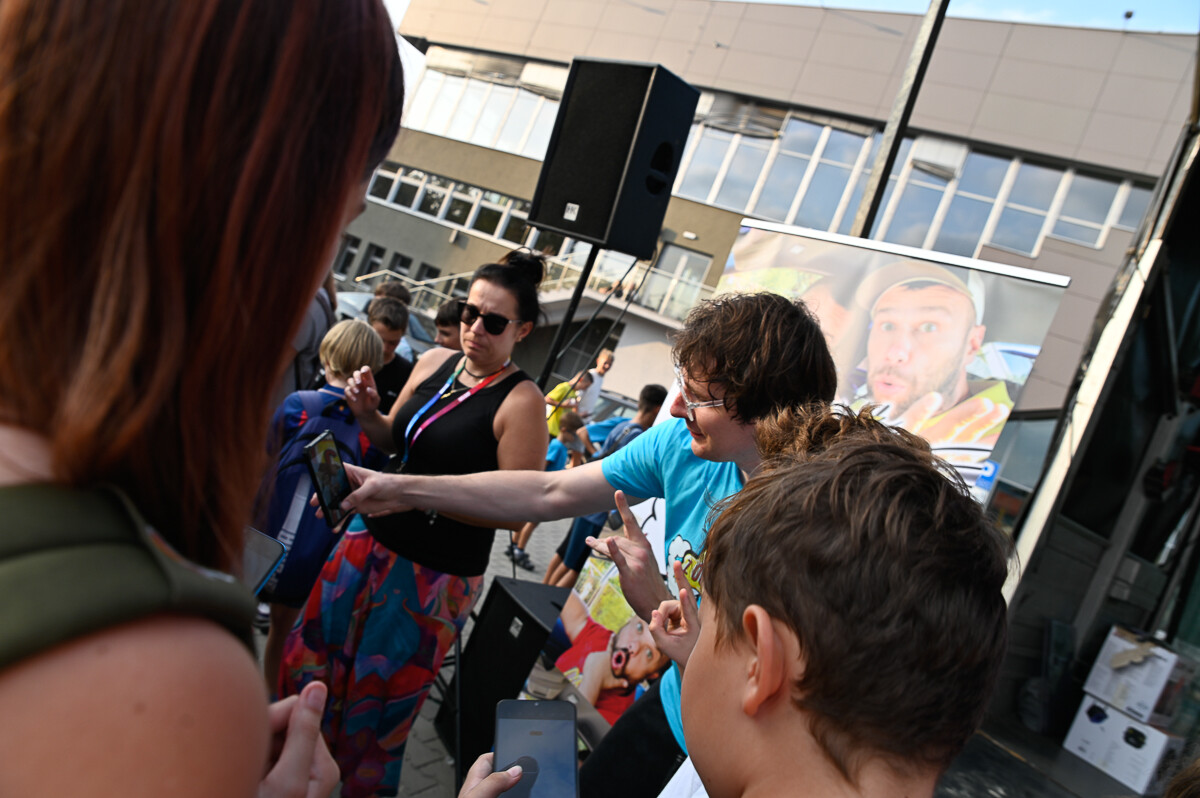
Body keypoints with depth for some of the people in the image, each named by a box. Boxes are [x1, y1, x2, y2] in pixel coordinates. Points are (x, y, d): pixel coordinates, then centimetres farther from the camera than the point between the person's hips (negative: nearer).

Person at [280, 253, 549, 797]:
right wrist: (368, 414, -7)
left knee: (378, 695, 10)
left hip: (436, 574, -6)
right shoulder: (433, 363, 1)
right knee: (312, 653, 17)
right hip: (374, 540, 6)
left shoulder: (520, 401, -17)